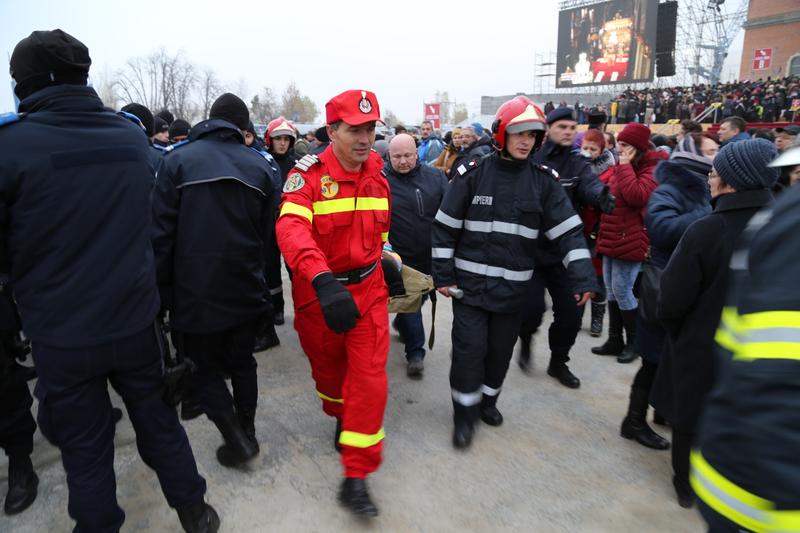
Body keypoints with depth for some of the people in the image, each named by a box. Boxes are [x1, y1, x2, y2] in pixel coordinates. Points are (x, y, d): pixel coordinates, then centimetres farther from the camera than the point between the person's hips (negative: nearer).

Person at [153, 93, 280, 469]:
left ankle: (236, 438, 10)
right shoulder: (261, 167, 2)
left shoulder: (178, 160, -5)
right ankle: (247, 432, 31)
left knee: (202, 368, 13)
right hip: (246, 291, 4)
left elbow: (161, 231, -8)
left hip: (196, 290, -3)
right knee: (241, 362, 20)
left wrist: (162, 290, -1)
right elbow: (267, 236, 4)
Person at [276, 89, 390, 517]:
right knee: (328, 368, 19)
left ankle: (356, 478, 10)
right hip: (319, 293, -2)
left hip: (368, 288, 3)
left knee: (369, 378, -3)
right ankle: (342, 419, 52)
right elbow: (291, 228, -34)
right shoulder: (309, 174, -16)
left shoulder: (377, 175, 2)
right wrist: (323, 281, -49)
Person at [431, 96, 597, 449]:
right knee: (470, 348, -2)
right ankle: (464, 413, 17)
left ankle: (488, 399, 39)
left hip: (513, 286, 3)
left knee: (501, 349, 14)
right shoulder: (473, 174, -6)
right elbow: (444, 228, -3)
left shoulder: (543, 180, 0)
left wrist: (583, 277, -11)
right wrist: (443, 275, -5)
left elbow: (568, 230, -2)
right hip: (470, 282, -2)